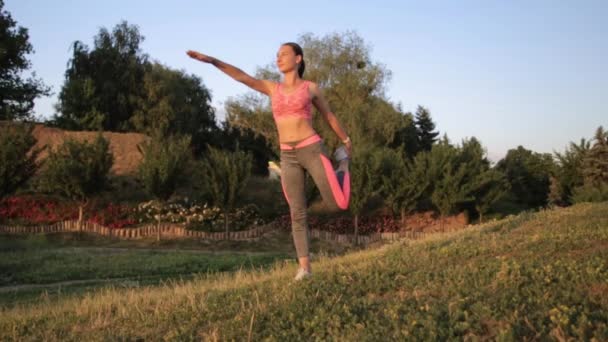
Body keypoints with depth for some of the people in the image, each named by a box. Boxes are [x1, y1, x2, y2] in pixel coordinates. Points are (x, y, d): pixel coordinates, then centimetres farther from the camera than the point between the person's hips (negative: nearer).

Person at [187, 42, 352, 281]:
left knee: (339, 205, -4)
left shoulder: (311, 88, 4)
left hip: (312, 150, -2)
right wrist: (211, 60, -12)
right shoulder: (272, 88, 10)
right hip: (288, 157, 3)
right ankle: (304, 267, 4)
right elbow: (241, 76, -1)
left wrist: (346, 140, 28)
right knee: (297, 213, -3)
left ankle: (343, 161, 23)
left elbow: (329, 116, 17)